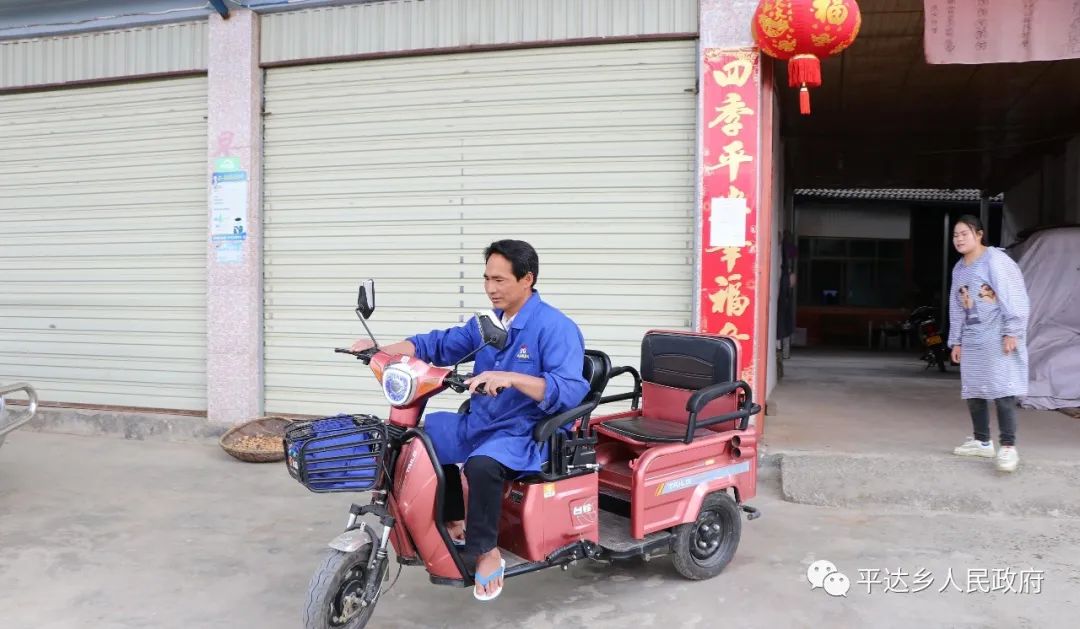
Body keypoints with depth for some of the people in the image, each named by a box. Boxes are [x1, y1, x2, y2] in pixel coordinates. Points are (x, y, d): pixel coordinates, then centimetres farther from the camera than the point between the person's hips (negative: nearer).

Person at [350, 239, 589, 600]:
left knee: (481, 464, -36)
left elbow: (571, 391, -28)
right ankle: (455, 520, 18)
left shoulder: (555, 328, -16)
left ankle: (486, 552, -11)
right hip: (479, 424, 9)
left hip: (529, 435, -9)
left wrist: (510, 378, -40)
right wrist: (381, 350, -2)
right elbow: (441, 345, 11)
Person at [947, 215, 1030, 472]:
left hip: (998, 336, -8)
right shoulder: (958, 269, 15)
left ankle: (1008, 447, -13)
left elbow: (1014, 297, -14)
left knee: (1002, 390, -13)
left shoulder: (995, 260, -9)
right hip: (972, 339, 8)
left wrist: (1011, 332, -18)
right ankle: (982, 441, 20)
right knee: (973, 390, 10)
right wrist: (956, 341, 17)